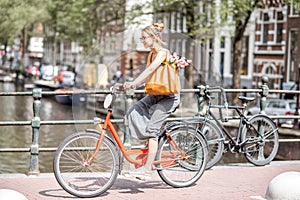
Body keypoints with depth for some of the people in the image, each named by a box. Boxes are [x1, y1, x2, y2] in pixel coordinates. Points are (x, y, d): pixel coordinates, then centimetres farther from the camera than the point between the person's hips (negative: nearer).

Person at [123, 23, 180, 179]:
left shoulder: (163, 52, -15)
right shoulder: (151, 54, 12)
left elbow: (149, 70, -29)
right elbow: (147, 77, 7)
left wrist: (133, 84, -37)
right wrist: (130, 85, -9)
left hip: (169, 97, -8)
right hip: (155, 95, 8)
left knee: (152, 128, -16)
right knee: (133, 113, -11)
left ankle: (148, 166, -14)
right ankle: (151, 144, 1)